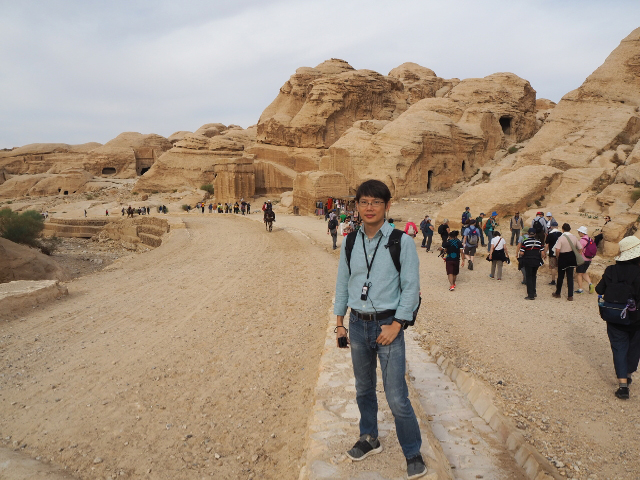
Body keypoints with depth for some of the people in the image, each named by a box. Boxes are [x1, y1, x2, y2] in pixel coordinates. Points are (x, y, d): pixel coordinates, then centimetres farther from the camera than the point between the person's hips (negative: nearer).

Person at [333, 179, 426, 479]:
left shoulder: (402, 242, -9)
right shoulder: (350, 243, 3)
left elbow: (411, 287, -9)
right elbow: (342, 283, 10)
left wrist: (395, 325, -14)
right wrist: (339, 323, 8)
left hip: (388, 325, -4)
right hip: (358, 324, 4)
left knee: (397, 398, -3)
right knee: (364, 389, 18)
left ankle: (413, 454, 19)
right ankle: (369, 439, 39)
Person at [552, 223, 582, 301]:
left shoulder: (561, 238, -14)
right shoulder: (574, 237, 0)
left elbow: (557, 249, -23)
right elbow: (580, 248, 3)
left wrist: (557, 256, -6)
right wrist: (575, 255, 12)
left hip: (563, 258, -3)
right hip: (572, 258, 3)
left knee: (560, 276, 11)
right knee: (570, 277, 7)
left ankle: (557, 293, 25)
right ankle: (570, 296, 5)